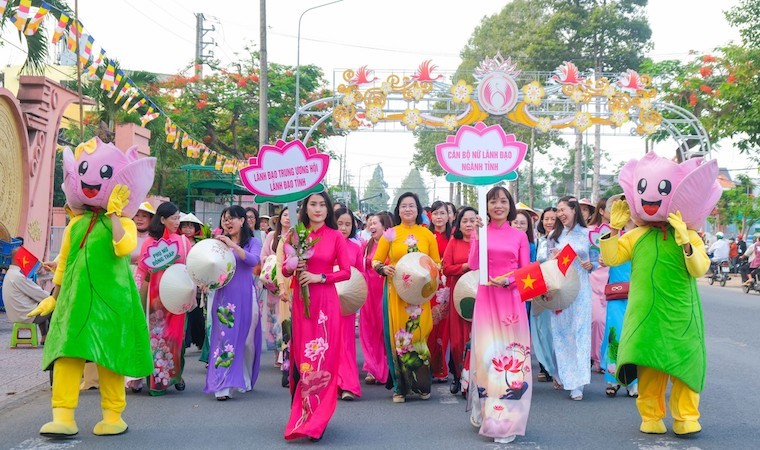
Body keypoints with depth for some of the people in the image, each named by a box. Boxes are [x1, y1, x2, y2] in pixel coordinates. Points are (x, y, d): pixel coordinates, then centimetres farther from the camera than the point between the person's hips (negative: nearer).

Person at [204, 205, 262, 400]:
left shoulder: (253, 242, 6)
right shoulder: (220, 243, 11)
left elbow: (254, 260, -14)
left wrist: (233, 245, -20)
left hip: (245, 296, -1)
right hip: (224, 295, 1)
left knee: (247, 339, 6)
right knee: (224, 338, -7)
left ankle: (245, 380, 24)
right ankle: (222, 386, -10)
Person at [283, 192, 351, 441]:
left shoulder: (336, 237, 0)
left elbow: (346, 272, -3)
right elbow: (285, 270, 13)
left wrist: (319, 277, -13)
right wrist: (294, 267, -8)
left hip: (326, 301, -3)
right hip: (301, 300, 3)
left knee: (323, 356, -5)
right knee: (301, 354, 4)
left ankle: (316, 419, 3)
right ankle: (302, 414, 16)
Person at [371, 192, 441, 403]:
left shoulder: (427, 234, 9)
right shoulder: (390, 234, 6)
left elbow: (437, 264, 12)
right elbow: (375, 261, 7)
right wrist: (383, 268, -14)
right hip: (396, 292, 0)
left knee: (419, 334, -2)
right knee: (398, 336, -1)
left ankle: (421, 385, 13)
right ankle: (400, 387, 9)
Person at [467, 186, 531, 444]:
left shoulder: (519, 236, 7)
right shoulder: (479, 232, 7)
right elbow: (473, 265, -5)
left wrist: (508, 279, -13)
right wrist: (477, 237, -14)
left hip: (511, 299, 0)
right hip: (486, 297, 0)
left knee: (510, 352, -2)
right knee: (486, 353, 0)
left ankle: (506, 420, 4)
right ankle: (486, 413, 16)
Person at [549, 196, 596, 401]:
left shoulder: (587, 234, 3)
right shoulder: (554, 236, 10)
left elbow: (597, 260, 9)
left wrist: (591, 265, -11)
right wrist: (553, 258, -6)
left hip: (580, 288, -2)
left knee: (580, 331, -4)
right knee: (560, 331, 3)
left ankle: (577, 383, -2)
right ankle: (560, 374, 17)